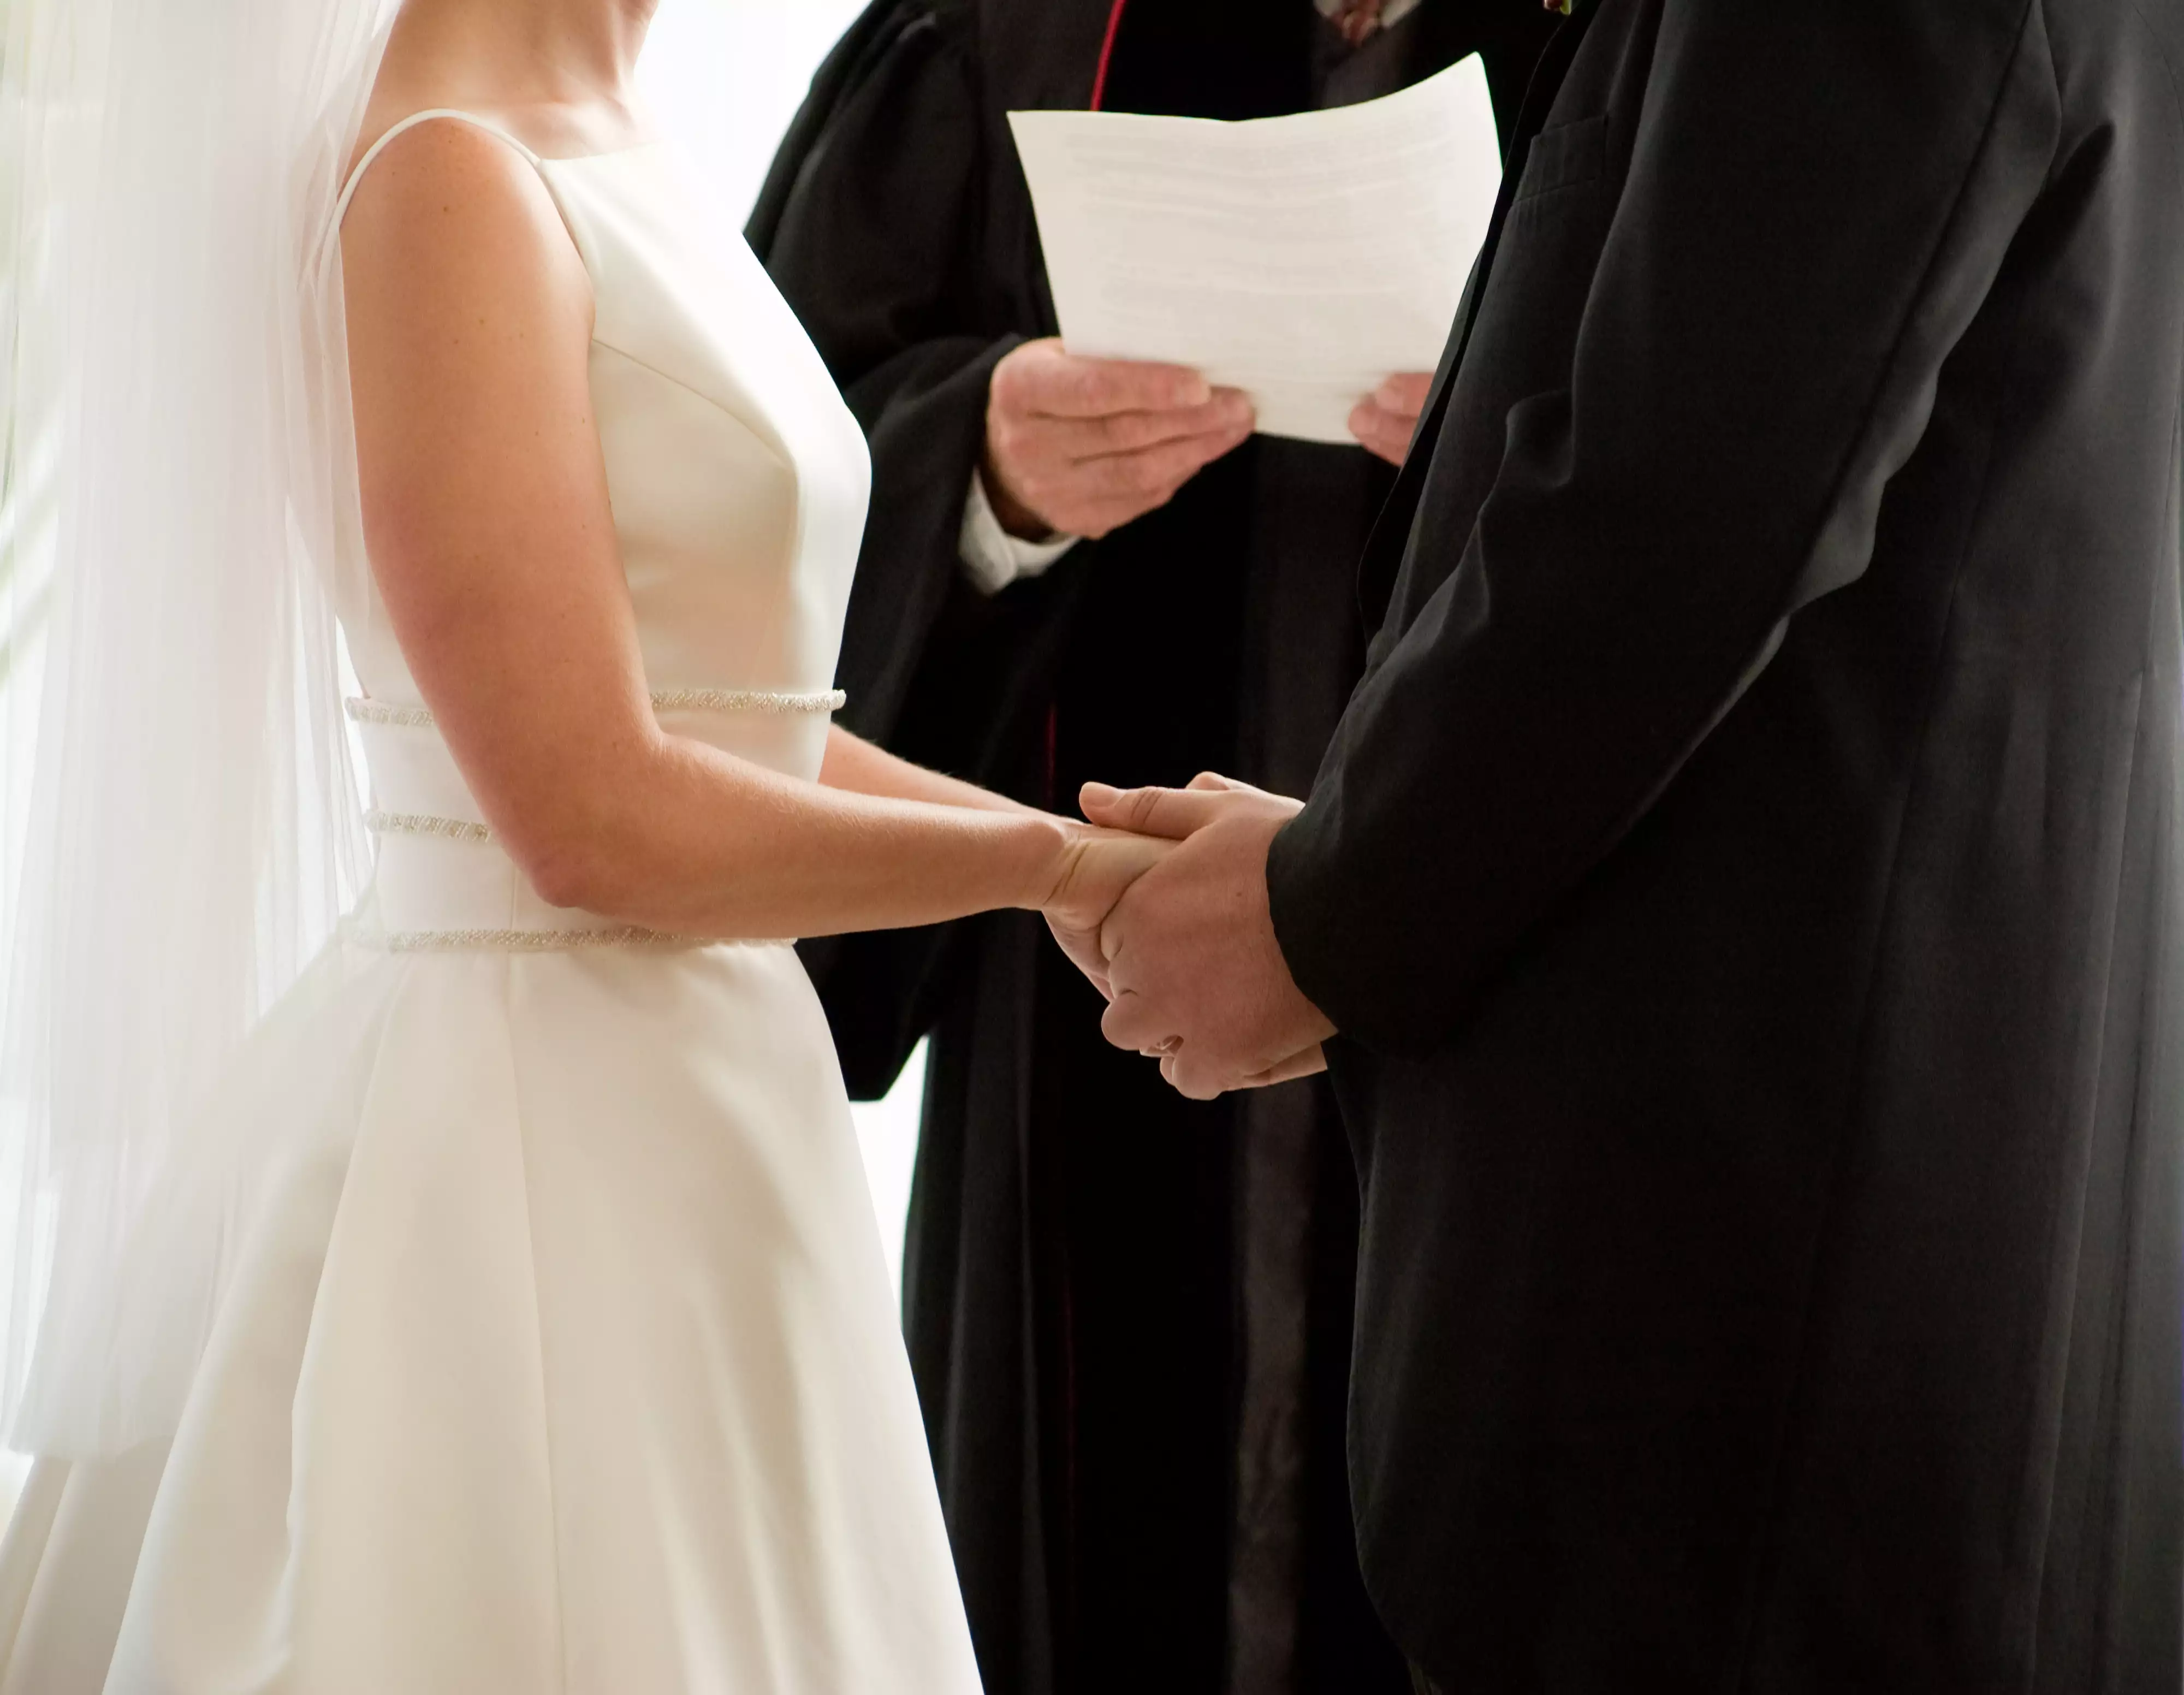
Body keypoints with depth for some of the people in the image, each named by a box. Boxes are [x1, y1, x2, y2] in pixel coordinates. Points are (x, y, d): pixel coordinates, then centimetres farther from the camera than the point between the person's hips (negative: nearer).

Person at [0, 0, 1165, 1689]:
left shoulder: (609, 166, 12)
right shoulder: (445, 183, -14)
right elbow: (595, 817, -19)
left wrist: (1124, 862, 7)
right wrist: (1059, 863, -9)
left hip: (693, 1095, 9)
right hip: (542, 1113, -8)